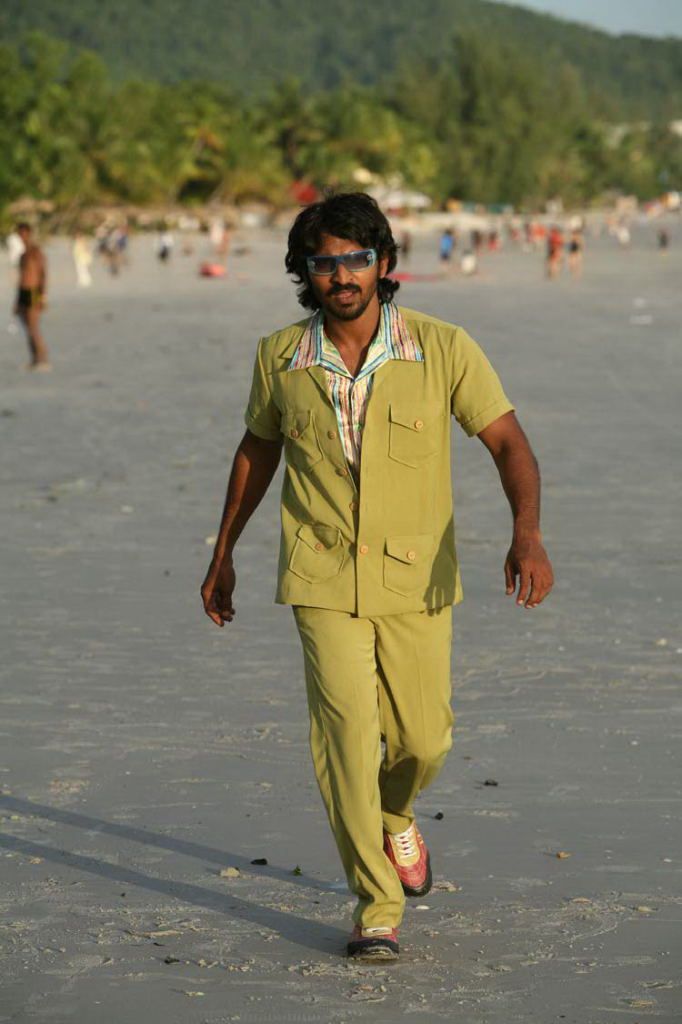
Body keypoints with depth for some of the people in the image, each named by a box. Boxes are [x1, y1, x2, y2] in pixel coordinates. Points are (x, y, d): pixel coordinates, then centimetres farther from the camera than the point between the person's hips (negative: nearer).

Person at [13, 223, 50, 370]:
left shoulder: (37, 252, -8)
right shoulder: (23, 255, 20)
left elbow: (44, 274, -16)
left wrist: (43, 297, -24)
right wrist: (17, 302, 21)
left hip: (33, 293, -9)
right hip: (22, 293, 9)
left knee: (34, 329, -14)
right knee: (29, 330, 5)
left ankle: (44, 361, -12)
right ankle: (34, 361, 5)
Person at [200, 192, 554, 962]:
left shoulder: (443, 349, -11)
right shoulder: (281, 359, -5)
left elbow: (509, 444, -12)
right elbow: (257, 450, 12)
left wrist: (527, 534, -30)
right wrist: (223, 552, 17)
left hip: (416, 579, 1)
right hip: (322, 578, -1)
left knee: (421, 740, 10)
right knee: (347, 732, -14)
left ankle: (394, 818, 46)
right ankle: (376, 909, -4)